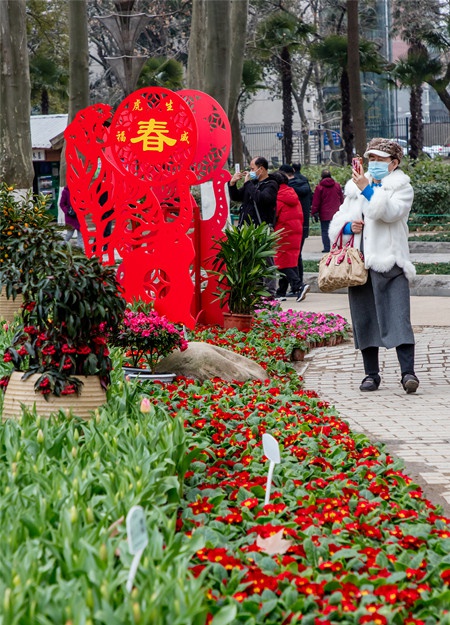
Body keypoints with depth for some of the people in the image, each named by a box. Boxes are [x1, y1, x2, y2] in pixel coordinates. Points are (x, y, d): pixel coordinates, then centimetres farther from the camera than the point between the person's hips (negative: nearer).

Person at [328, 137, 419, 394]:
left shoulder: (402, 188, 3)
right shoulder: (354, 188, 18)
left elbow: (390, 212, -17)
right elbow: (338, 221, 21)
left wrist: (367, 188, -20)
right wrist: (348, 226, -1)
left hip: (390, 263, -5)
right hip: (359, 264, 5)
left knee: (398, 317, -14)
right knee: (364, 320, 6)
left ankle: (408, 372, -17)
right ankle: (372, 374, 15)